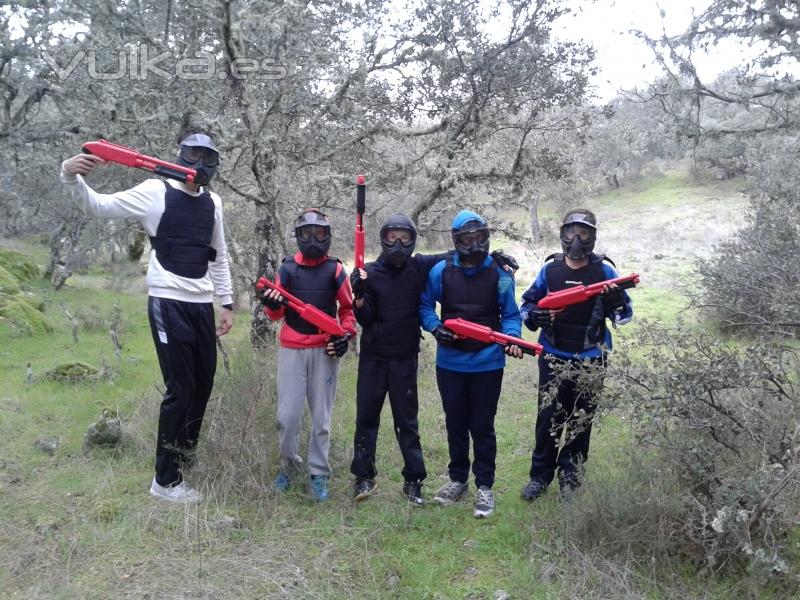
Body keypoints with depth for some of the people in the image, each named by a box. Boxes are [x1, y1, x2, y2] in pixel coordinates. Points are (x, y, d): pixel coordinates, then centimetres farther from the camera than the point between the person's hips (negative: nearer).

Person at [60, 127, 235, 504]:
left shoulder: (212, 202, 11)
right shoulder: (156, 192, -5)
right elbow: (101, 206, -10)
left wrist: (226, 303, 14)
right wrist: (72, 177, -29)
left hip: (202, 305, 6)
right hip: (168, 304, -6)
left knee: (203, 383, 14)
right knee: (180, 388, -5)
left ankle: (185, 453, 38)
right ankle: (165, 480, 9)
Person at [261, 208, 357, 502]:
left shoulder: (335, 269, 4)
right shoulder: (287, 268, 5)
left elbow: (348, 307, 12)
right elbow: (277, 313, 4)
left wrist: (346, 334, -4)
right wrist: (272, 304, -18)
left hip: (325, 349, 0)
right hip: (291, 349, 0)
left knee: (321, 416, 5)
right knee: (287, 415, 0)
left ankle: (318, 474, 16)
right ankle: (288, 466, 23)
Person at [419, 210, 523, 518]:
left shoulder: (500, 273, -4)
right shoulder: (441, 271, -3)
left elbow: (510, 314, 0)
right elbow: (425, 306, 6)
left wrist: (511, 338, -18)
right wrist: (435, 327, -13)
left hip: (487, 363, -2)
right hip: (450, 362, 2)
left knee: (482, 426, 6)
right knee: (455, 424, 15)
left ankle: (484, 487, 19)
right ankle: (457, 480, 31)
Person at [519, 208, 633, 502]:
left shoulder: (604, 270, -3)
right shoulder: (550, 269, 0)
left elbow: (624, 315, 0)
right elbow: (527, 302, 10)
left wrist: (617, 301, -23)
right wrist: (533, 316, -13)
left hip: (590, 360, 0)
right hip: (553, 358, 0)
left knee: (581, 420, 11)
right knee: (548, 418, 3)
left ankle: (570, 475, 27)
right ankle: (540, 475, 19)